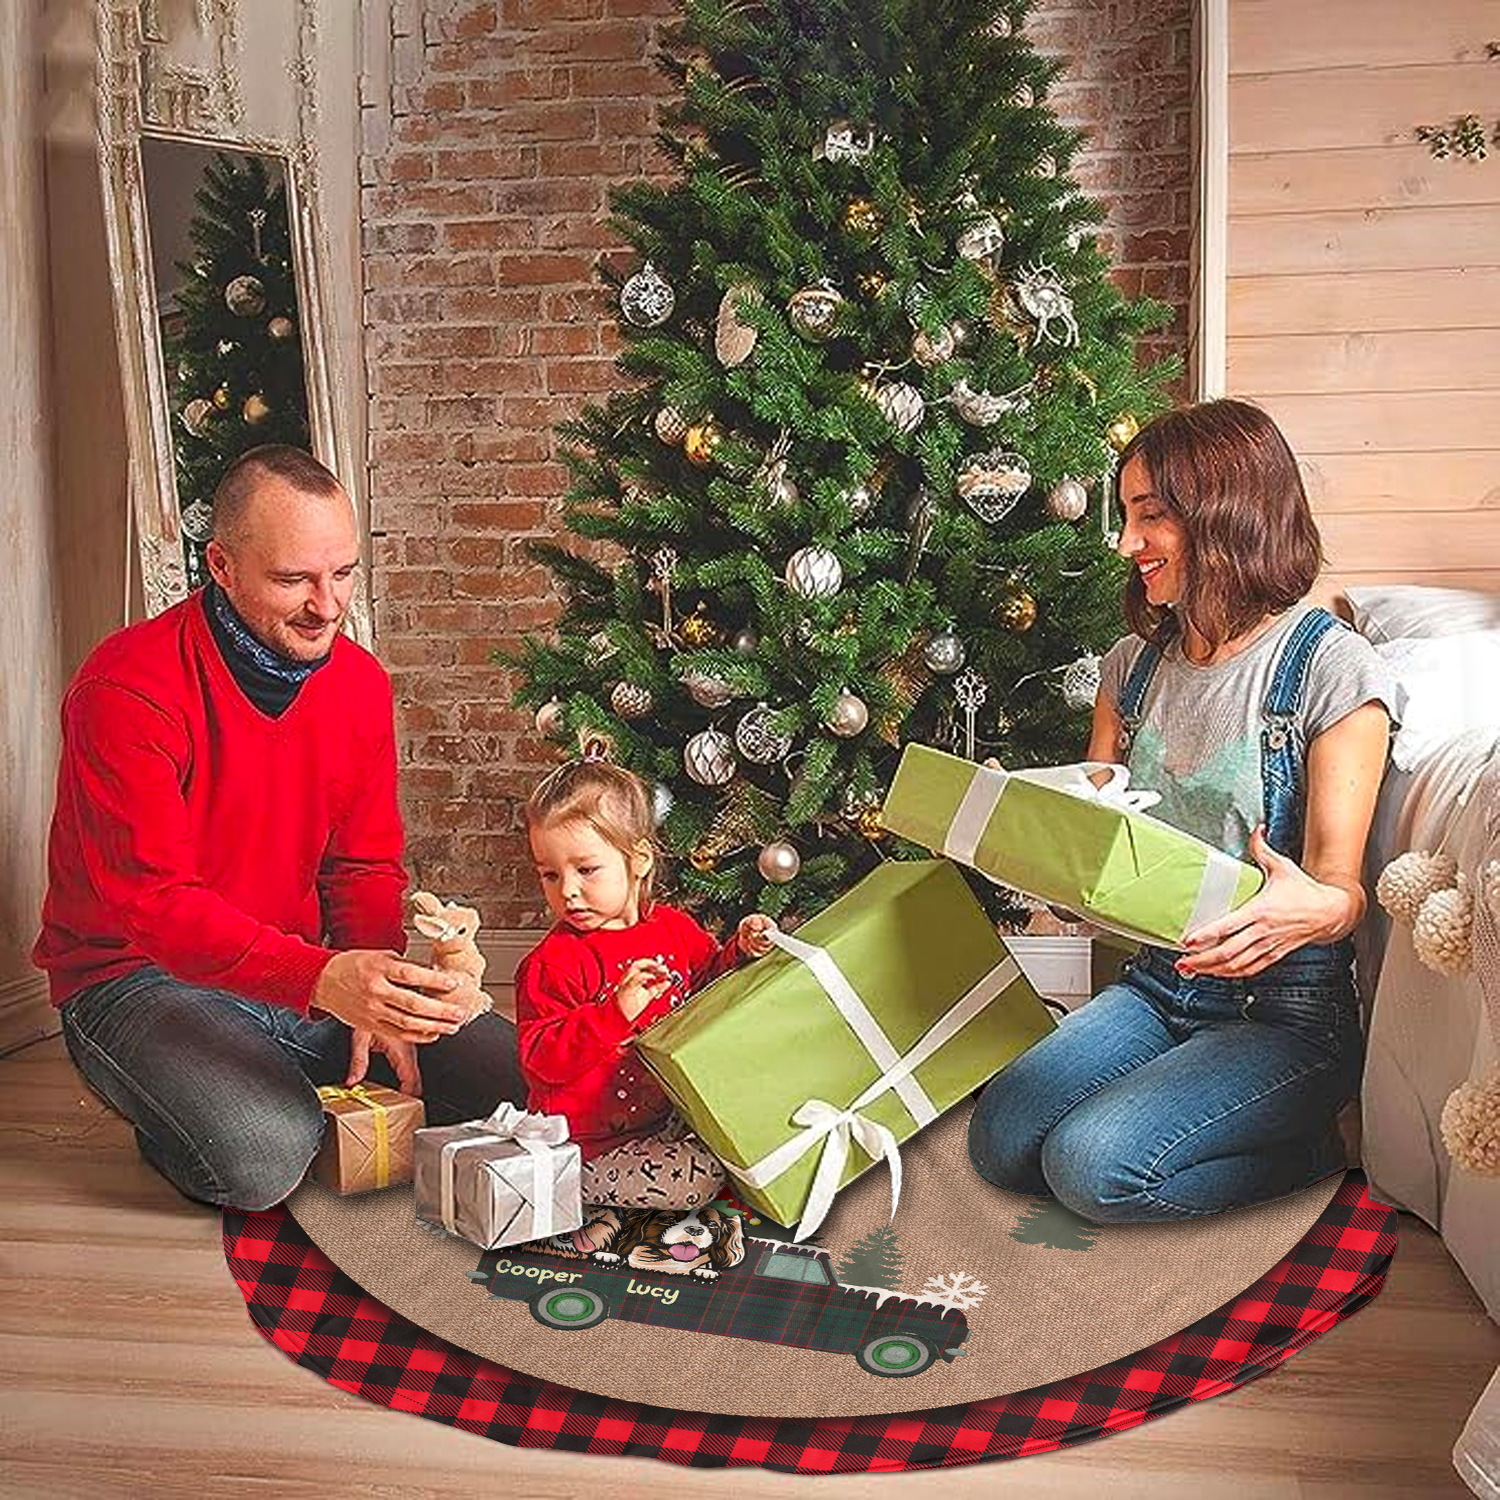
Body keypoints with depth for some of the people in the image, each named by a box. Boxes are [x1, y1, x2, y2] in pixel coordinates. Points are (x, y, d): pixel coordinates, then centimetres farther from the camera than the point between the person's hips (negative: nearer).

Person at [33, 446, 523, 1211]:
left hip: (307, 972, 6)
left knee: (520, 1079, -7)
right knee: (264, 1154, -33)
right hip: (140, 975, -5)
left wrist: (377, 1003, -13)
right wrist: (322, 978, -42)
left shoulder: (360, 681, 0)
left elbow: (367, 866, 6)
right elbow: (152, 900, -27)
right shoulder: (127, 688, -21)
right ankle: (178, 1109, 2)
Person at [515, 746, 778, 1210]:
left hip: (671, 1114, 6)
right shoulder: (551, 964, -16)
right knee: (696, 1181, -21)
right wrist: (616, 1012, -35)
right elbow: (541, 1062, -23)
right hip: (594, 1146, -6)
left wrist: (740, 951, -1)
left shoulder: (674, 927, 3)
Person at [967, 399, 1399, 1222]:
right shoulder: (1134, 663, 8)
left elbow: (1340, 889, -16)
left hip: (1285, 1009, -6)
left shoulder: (1333, 668, -12)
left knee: (1091, 1163, -24)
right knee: (998, 1144, -11)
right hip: (1155, 984, 6)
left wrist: (1314, 908, -40)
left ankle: (1309, 1149, 1)